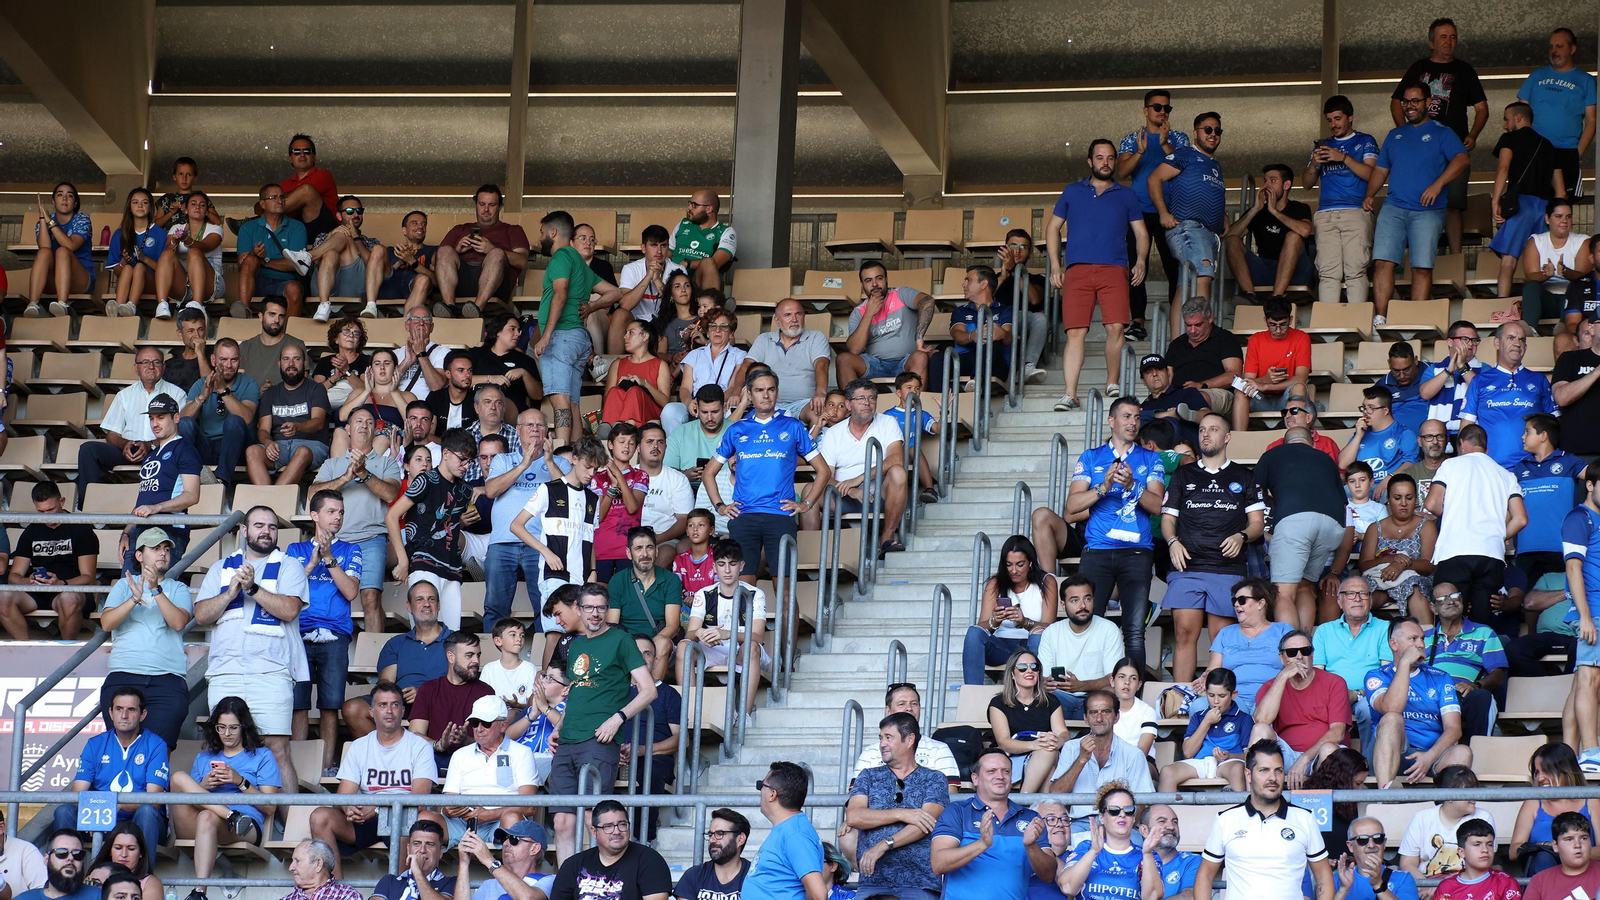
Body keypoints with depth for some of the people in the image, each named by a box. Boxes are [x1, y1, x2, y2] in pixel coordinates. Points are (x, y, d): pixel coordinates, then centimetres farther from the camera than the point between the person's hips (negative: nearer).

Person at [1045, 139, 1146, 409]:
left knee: (1115, 327, -14)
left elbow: (1141, 233, 17)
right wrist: (1055, 265, 8)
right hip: (1077, 269, 0)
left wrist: (1140, 261, -2)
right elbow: (1053, 228, 20)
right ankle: (1070, 394, -11)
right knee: (1075, 332, -8)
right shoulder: (1072, 192, 19)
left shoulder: (1126, 196, 18)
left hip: (1114, 269, 0)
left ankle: (1112, 383, 2)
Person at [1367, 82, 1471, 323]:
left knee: (1422, 266, -9)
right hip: (1393, 207, 4)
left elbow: (1462, 160, -7)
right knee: (1382, 261, -11)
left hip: (1427, 211, -4)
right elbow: (1380, 169, 27)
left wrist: (1438, 184, -20)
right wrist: (1370, 195, 9)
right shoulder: (1395, 136, 23)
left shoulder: (1441, 133, 7)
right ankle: (1380, 319, -13)